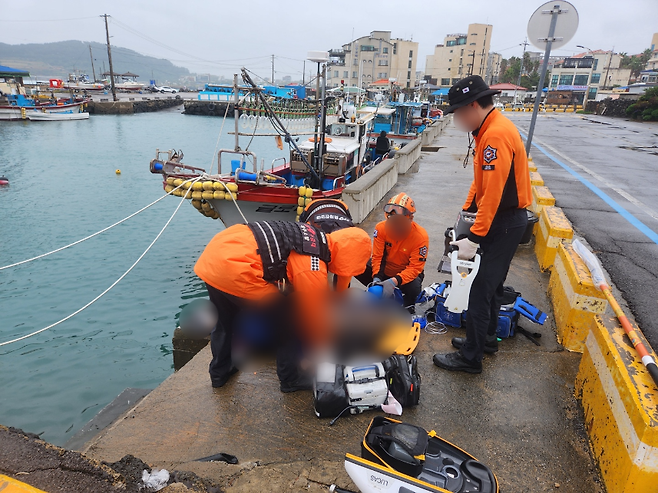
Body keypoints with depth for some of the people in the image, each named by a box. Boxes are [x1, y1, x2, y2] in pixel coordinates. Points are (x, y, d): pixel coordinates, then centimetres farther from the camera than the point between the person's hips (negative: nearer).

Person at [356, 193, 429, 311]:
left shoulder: (420, 236, -23)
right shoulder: (381, 228, -15)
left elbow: (415, 268, -25)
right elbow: (377, 256, -12)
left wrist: (394, 281, -41)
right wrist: (376, 278, -29)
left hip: (406, 273, -3)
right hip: (385, 269, 3)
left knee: (413, 288, -37)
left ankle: (408, 306, 2)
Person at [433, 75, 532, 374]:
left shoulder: (496, 135, -23)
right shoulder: (488, 129, 9)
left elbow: (493, 194, -28)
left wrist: (474, 238, -27)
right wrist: (466, 210, 10)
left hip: (505, 221, -10)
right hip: (502, 218, 10)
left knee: (481, 289, -3)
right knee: (492, 283, 20)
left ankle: (471, 357, 9)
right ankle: (486, 338, 37)